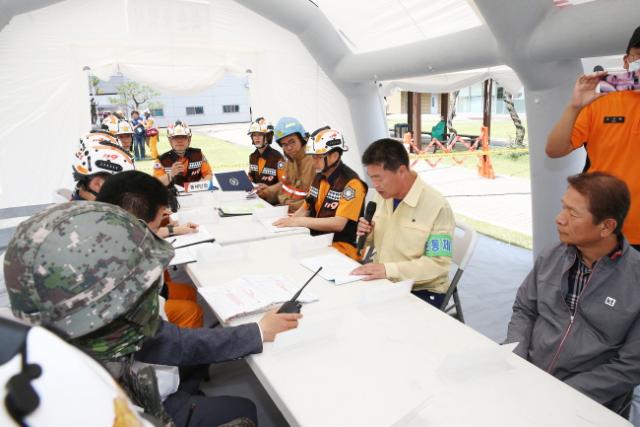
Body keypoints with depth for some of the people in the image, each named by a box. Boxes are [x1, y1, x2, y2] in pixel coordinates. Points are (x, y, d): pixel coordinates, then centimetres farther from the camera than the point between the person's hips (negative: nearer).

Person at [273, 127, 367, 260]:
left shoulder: (352, 183, -17)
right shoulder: (319, 177, 8)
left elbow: (338, 224, -23)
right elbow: (306, 209, 17)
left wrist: (298, 221, -24)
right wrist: (288, 222, -2)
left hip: (342, 247, -7)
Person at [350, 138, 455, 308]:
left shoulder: (437, 207, -19)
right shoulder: (384, 195, 2)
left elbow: (439, 263, -20)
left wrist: (388, 269, -29)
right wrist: (368, 235, -7)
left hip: (423, 290, -6)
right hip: (384, 282, 6)